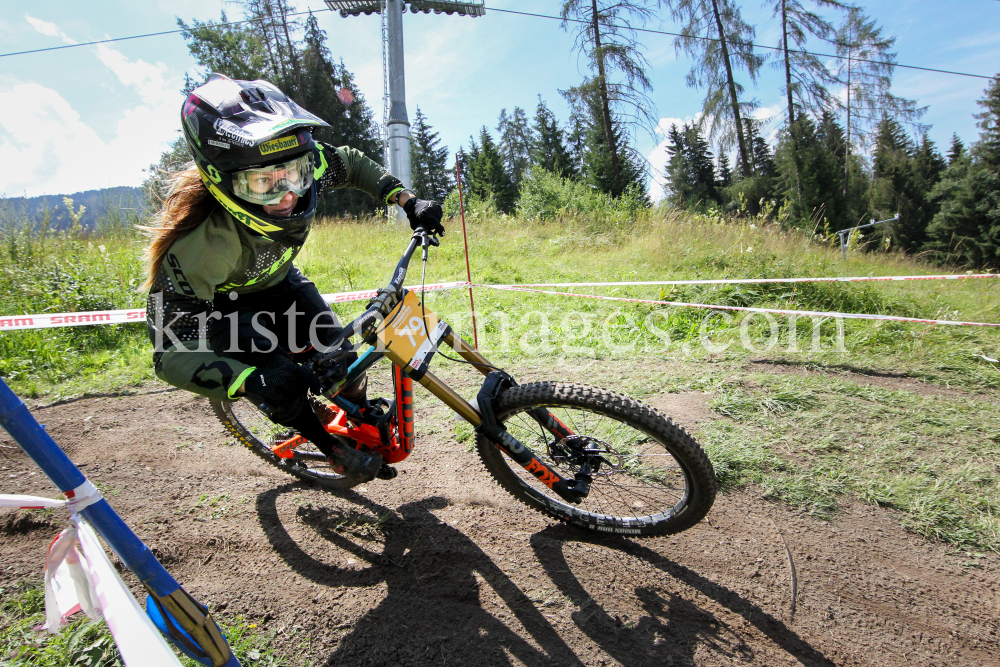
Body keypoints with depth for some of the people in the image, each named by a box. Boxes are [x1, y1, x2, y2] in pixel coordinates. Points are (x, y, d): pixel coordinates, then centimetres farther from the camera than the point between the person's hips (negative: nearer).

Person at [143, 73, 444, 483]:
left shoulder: (299, 170, -31)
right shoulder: (200, 246, -43)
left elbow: (351, 164, -7)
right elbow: (172, 354, -37)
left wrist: (409, 202, -16)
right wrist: (250, 381, -51)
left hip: (276, 281, 4)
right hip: (217, 304, -4)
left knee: (340, 360, -4)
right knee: (281, 385, -22)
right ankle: (334, 449, 9)